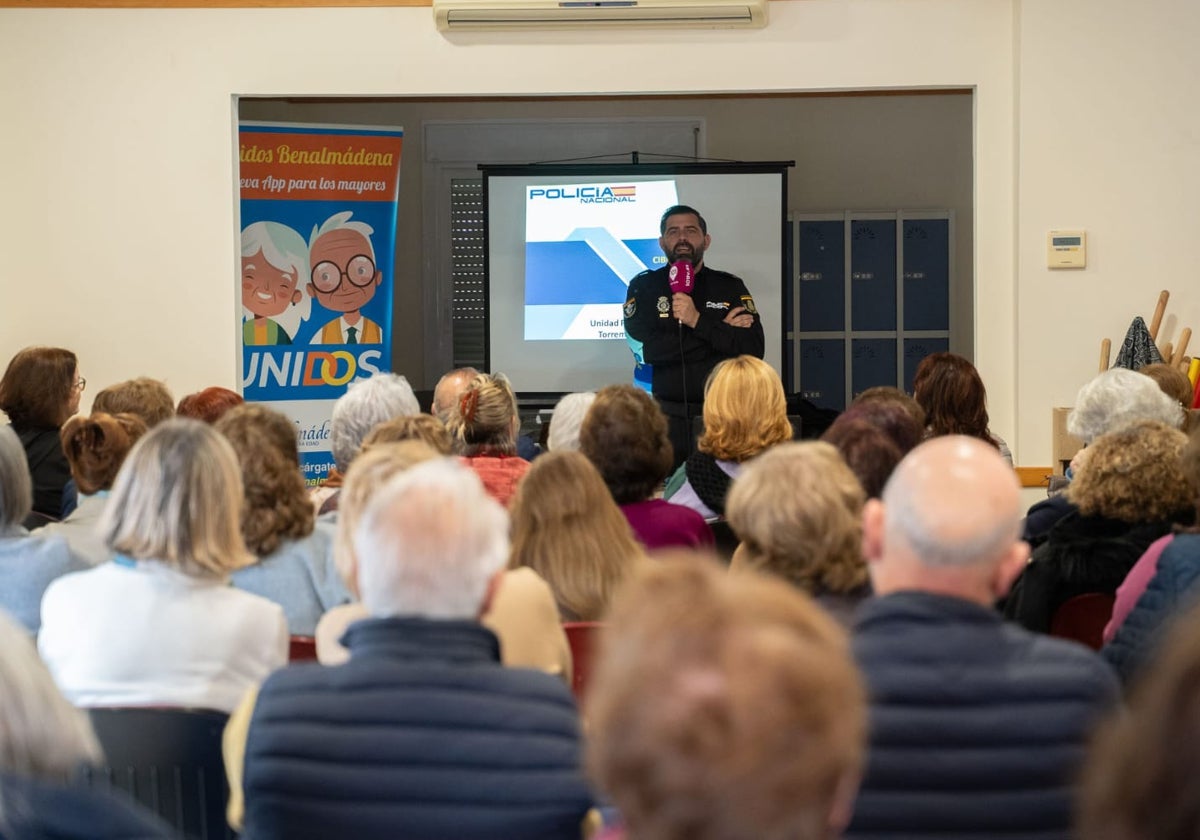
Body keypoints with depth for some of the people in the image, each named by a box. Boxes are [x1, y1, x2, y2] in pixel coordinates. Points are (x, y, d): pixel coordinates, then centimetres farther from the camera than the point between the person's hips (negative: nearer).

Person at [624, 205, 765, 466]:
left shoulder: (730, 287, 8)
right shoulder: (644, 286, 5)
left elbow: (754, 349, -5)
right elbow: (644, 349, -11)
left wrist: (698, 322, -16)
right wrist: (719, 329, -9)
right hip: (666, 414, -1)